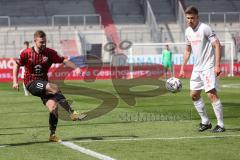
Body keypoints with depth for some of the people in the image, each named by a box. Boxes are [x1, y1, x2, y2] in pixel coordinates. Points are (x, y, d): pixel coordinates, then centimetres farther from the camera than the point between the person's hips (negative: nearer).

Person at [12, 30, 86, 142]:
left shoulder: (50, 53, -3)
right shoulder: (26, 53, -7)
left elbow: (64, 61, -5)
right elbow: (16, 65, 5)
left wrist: (75, 68, -22)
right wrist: (15, 81, -4)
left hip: (44, 84, 4)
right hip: (31, 83, -4)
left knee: (53, 107, -13)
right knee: (54, 88, -30)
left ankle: (52, 135, 4)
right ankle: (72, 113, -29)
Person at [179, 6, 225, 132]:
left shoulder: (205, 28, -13)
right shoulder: (188, 31, 10)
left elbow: (217, 45, -15)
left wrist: (217, 65, -21)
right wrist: (182, 68, 19)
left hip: (208, 67, -8)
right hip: (197, 68, 8)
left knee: (212, 94, -14)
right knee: (194, 95, 8)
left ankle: (221, 124, -9)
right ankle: (205, 122, 19)